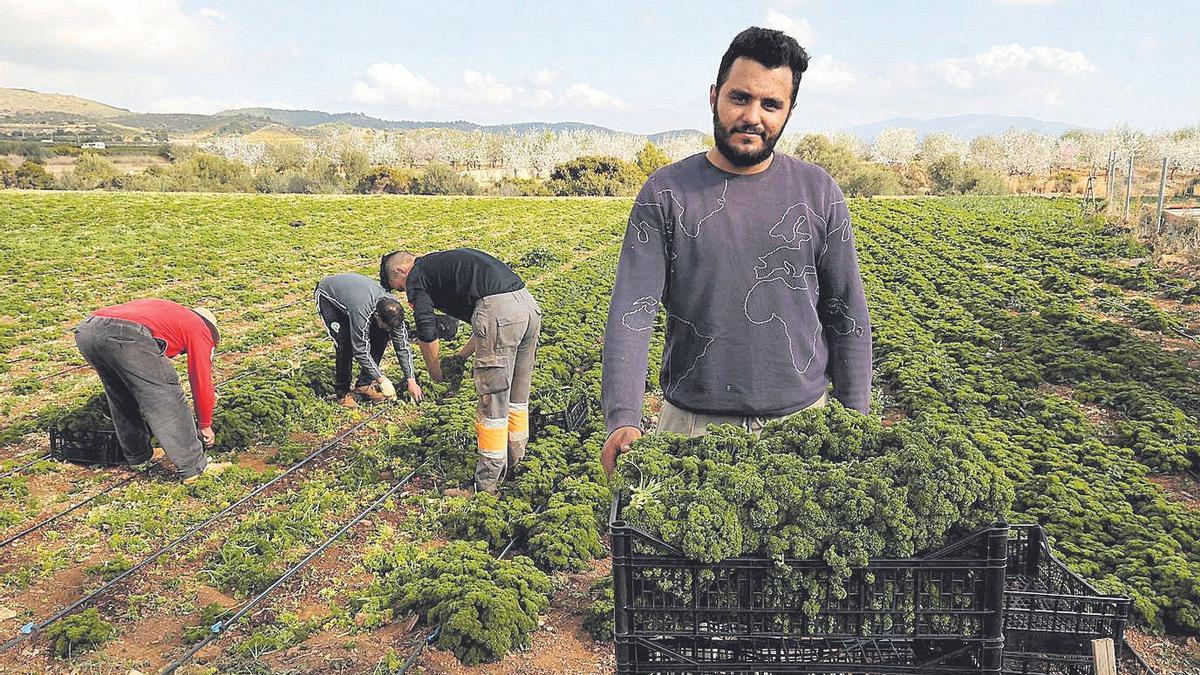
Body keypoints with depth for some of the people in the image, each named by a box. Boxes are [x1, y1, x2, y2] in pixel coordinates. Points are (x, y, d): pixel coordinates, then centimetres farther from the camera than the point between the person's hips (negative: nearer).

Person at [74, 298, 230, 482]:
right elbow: (201, 381, 20)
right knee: (167, 401, 4)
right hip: (128, 336, -8)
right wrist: (205, 426, 32)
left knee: (122, 398, 28)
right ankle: (194, 467, 8)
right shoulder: (199, 329, 21)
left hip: (86, 330, 8)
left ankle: (137, 456, 39)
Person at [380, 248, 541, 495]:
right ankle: (512, 466, 33)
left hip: (499, 311, -9)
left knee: (492, 405, 0)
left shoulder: (417, 276, 9)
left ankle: (485, 486, 10)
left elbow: (426, 332, 1)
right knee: (517, 398, 19)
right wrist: (462, 355, 33)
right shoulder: (446, 262, 33)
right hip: (529, 305, 9)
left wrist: (436, 374, 16)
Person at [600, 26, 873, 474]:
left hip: (801, 421, 2)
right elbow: (632, 311, -12)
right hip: (693, 424, -1)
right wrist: (623, 418, -24)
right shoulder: (667, 191, -5)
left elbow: (848, 316, 6)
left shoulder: (819, 193, 1)